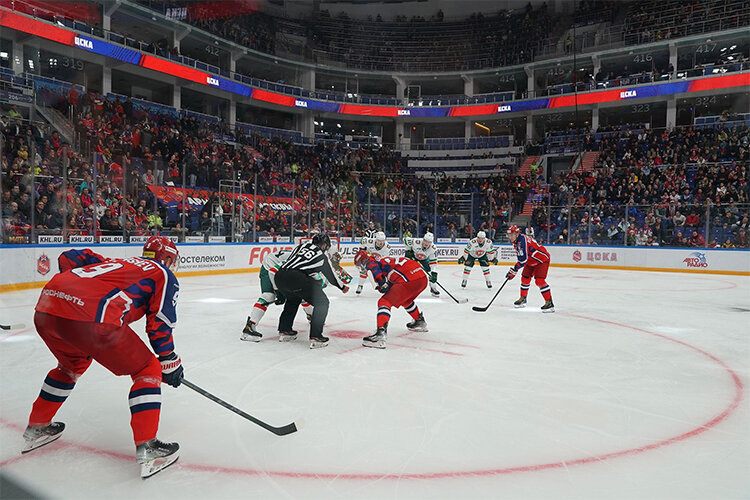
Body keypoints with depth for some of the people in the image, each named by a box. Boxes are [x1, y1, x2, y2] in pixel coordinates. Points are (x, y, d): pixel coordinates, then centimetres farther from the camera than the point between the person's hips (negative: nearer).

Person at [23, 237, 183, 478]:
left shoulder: (116, 263, 34)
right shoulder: (164, 275, 17)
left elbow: (70, 257, 26)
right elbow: (159, 323, 7)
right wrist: (170, 361, 17)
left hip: (46, 309, 8)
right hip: (92, 319, -8)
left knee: (73, 363, 37)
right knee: (148, 370, 8)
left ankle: (36, 428, 49)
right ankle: (147, 448, -1)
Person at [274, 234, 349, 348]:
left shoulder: (301, 246, 26)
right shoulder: (322, 256, 16)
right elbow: (331, 276, 25)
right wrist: (342, 287, 43)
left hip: (279, 275, 7)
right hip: (297, 278, -6)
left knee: (293, 299, 35)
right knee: (322, 303, 7)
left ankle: (284, 331, 36)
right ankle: (315, 338, 1)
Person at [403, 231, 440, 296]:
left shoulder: (433, 249, -33)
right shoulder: (416, 242, -40)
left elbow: (433, 262, -28)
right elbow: (405, 239, -22)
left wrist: (434, 272, -37)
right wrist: (408, 251, -17)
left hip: (424, 258, 2)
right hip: (413, 255, -2)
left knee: (432, 272, -9)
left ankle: (433, 288, 9)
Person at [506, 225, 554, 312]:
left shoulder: (522, 240, -28)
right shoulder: (516, 242, 4)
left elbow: (523, 259, -33)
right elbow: (520, 257, 16)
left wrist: (514, 270, -27)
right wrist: (513, 271, 12)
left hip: (542, 259, -10)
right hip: (531, 261, 10)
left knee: (539, 280, -21)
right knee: (525, 278, 12)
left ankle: (549, 303, -17)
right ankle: (523, 299, 29)